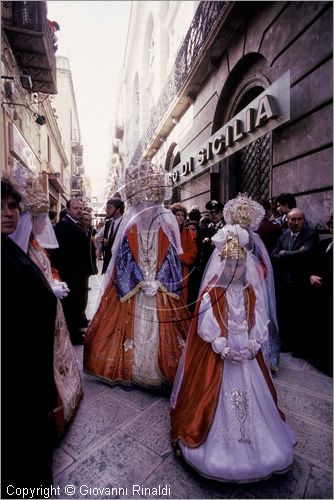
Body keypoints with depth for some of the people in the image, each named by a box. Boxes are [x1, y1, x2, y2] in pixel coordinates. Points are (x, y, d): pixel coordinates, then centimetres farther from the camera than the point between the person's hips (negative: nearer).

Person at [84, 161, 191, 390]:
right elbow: (125, 260, -3)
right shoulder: (128, 229, 0)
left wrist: (158, 282, -11)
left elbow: (172, 259, 0)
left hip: (162, 291, 1)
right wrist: (141, 283, -12)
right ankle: (130, 373, 23)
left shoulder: (166, 230, 2)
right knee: (133, 331, 5)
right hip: (131, 291, 0)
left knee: (161, 332, 4)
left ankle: (162, 372, 20)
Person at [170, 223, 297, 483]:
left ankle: (258, 443, 38)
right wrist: (225, 349, -18)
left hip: (249, 355, 4)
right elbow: (206, 327, -13)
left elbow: (259, 323, 2)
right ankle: (221, 447, 25)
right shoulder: (211, 294, -12)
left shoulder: (251, 293, 2)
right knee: (218, 401, 3)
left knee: (255, 399, 15)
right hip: (217, 357, -4)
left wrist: (252, 346, -11)